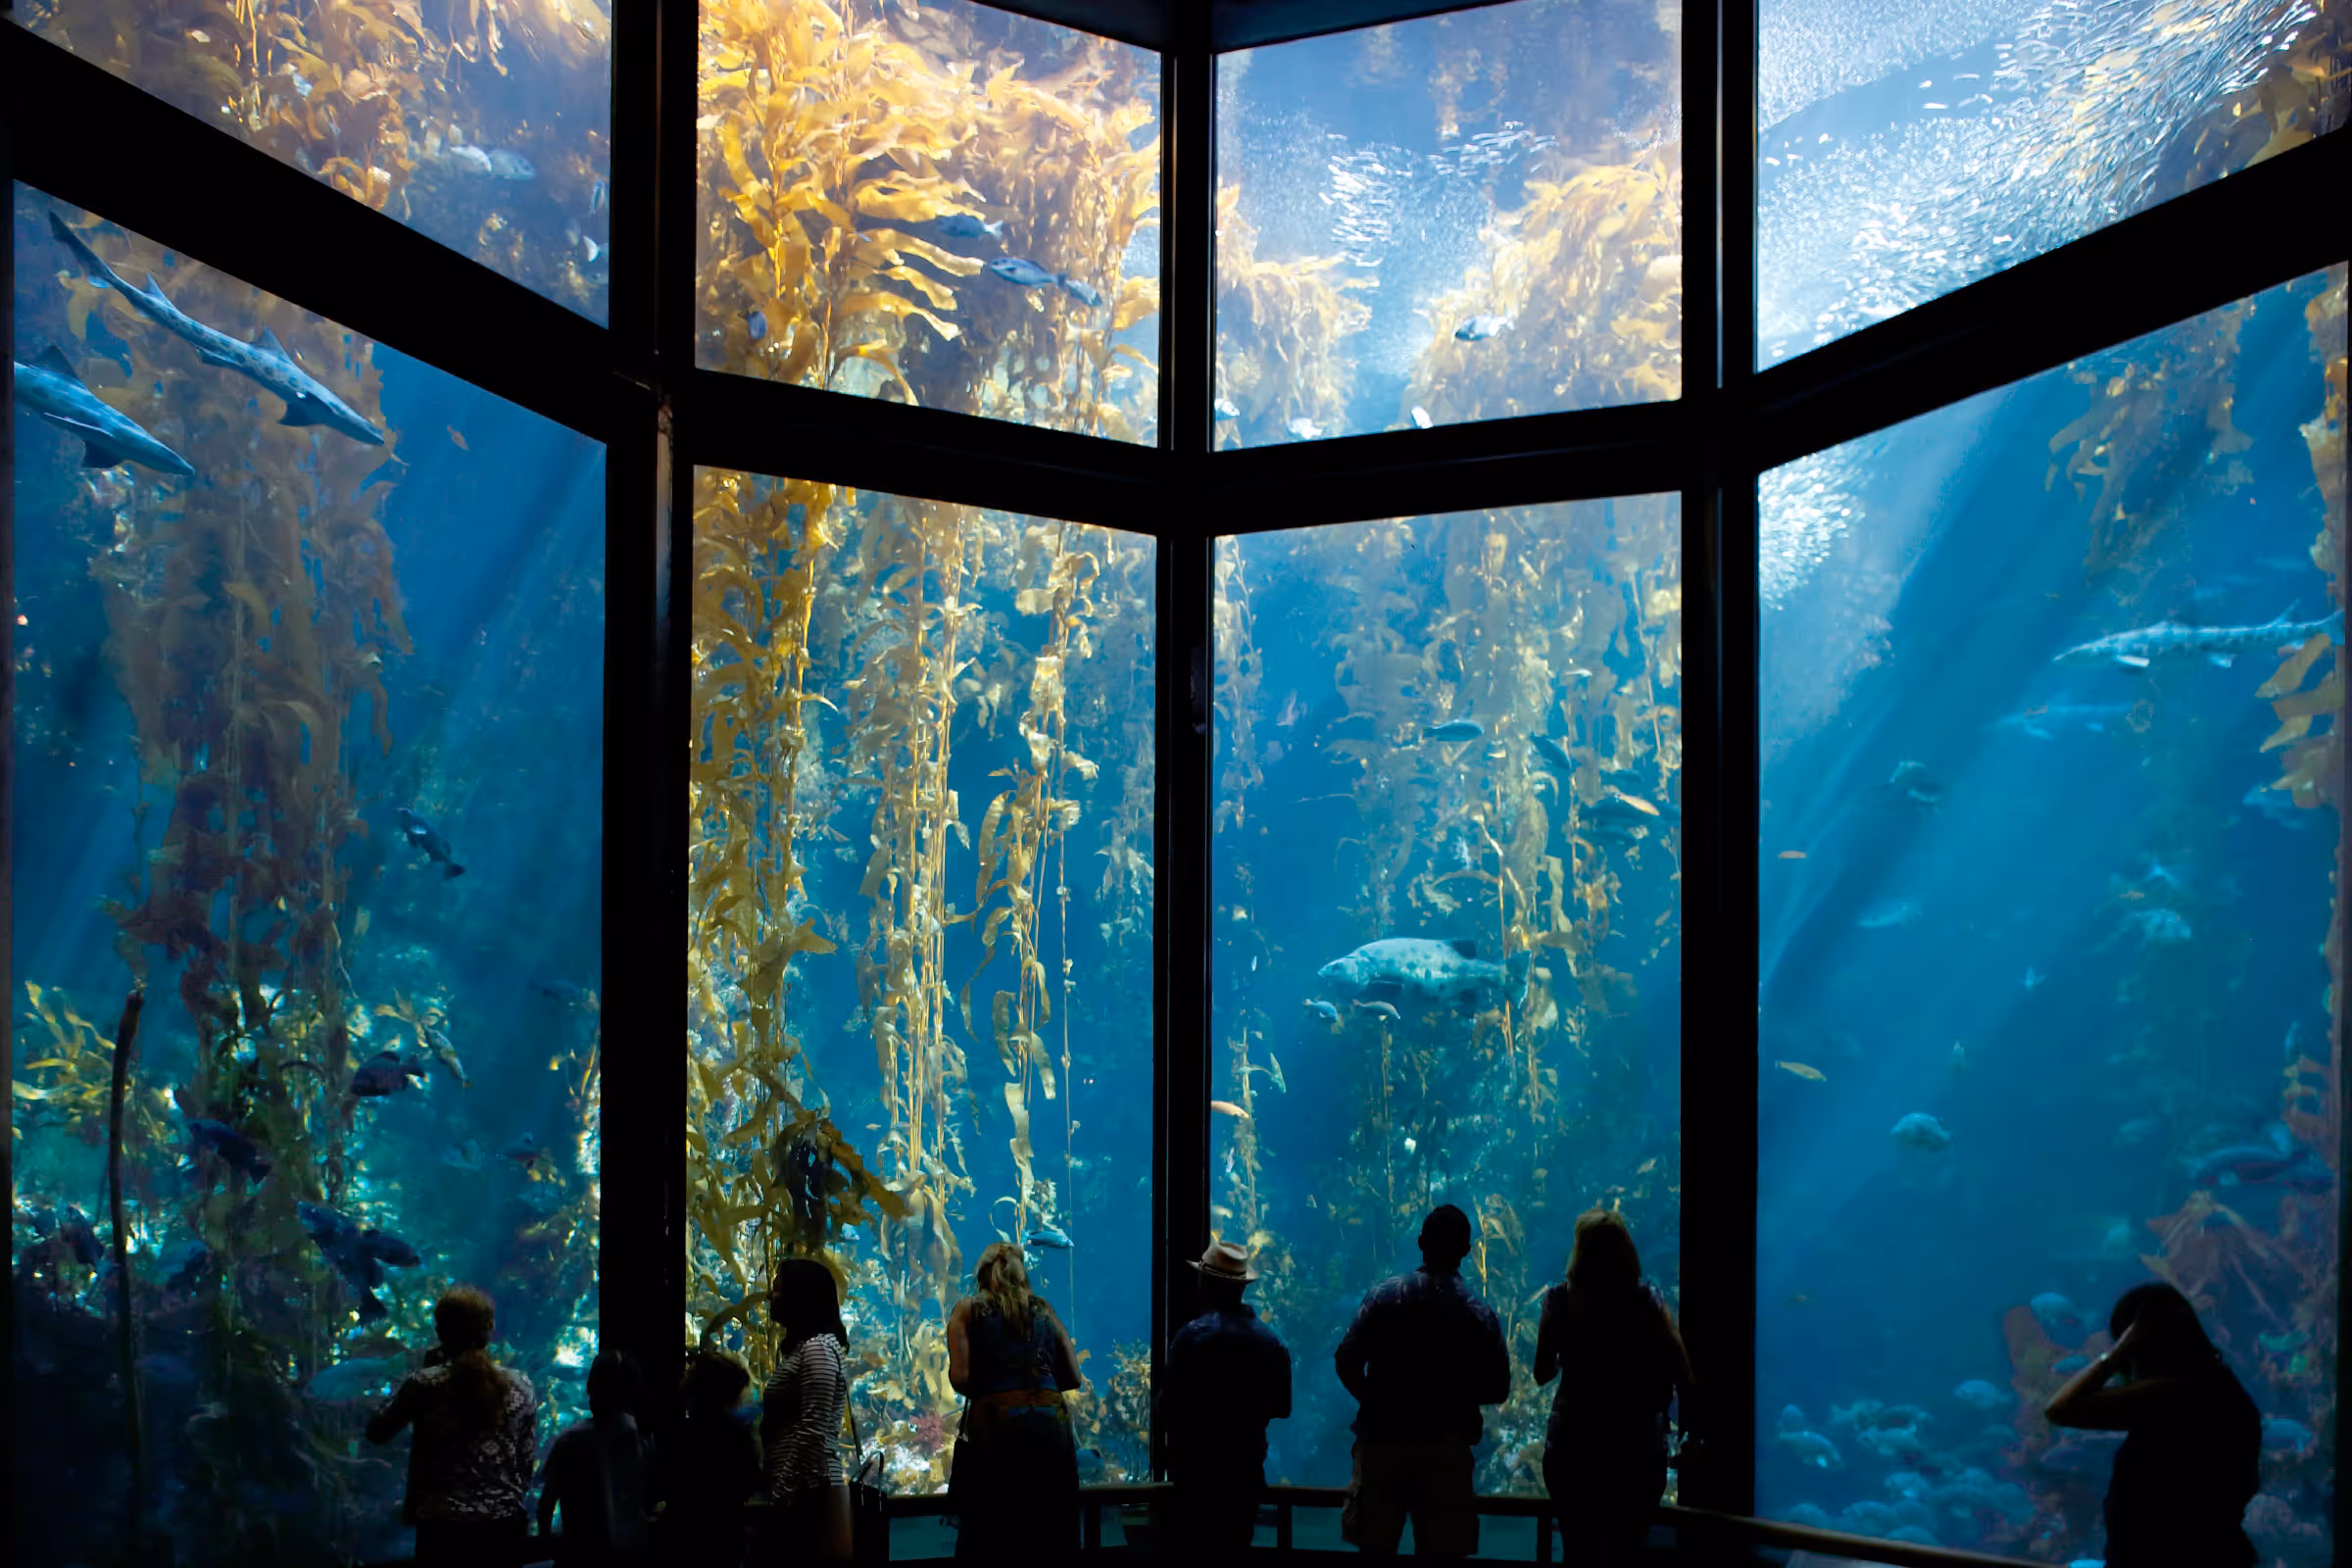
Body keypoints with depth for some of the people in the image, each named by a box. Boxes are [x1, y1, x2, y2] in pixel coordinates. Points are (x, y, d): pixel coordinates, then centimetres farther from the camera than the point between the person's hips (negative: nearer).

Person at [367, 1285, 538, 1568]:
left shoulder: (425, 1384, -8)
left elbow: (376, 1432, 7)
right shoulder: (520, 1388, -2)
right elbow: (526, 1462, 6)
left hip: (444, 1530, -2)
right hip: (505, 1529, 2)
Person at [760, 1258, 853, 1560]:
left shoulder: (817, 1349, -11)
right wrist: (777, 1491, 11)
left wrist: (780, 1493, -18)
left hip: (808, 1492, -10)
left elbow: (813, 1433, -18)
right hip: (800, 1491, 10)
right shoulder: (802, 1347, 19)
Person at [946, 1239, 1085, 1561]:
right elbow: (1073, 1378, 12)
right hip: (1051, 1426, 3)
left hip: (996, 1427, -2)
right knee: (1050, 1537, 8)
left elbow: (959, 1378, -3)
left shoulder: (967, 1311, 9)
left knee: (987, 1539, 2)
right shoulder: (1044, 1311, 17)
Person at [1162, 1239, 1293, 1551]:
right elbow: (1281, 1407, 11)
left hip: (1198, 1462, -5)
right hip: (1248, 1462, 5)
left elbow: (1170, 1405, -14)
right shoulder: (1270, 1341, 3)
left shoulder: (1193, 1335, -15)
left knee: (1200, 1547, 0)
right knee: (1236, 1546, 13)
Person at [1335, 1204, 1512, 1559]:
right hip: (1445, 1448, -1)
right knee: (1439, 1551, 5)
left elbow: (1347, 1362, -7)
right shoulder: (1478, 1313, -4)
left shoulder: (1385, 1295, -4)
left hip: (1383, 1439, 1)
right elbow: (1497, 1388, -2)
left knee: (1375, 1548, 8)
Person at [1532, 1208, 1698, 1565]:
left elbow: (1542, 1374, 5)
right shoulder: (1648, 1300, -4)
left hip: (1572, 1446, 0)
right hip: (1638, 1447, 0)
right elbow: (1682, 1375, -8)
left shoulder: (1559, 1300, -4)